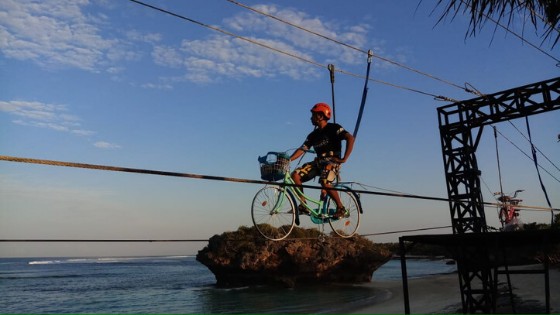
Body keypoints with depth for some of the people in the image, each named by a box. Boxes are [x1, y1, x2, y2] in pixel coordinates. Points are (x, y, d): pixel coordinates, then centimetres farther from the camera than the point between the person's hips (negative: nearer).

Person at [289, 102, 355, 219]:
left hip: (332, 161, -6)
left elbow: (350, 138, -16)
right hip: (318, 162, 7)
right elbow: (302, 149, 6)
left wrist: (344, 159, -22)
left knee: (325, 183, -33)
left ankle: (341, 208, -11)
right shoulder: (313, 135, 14)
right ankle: (303, 205, -7)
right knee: (295, 175, -13)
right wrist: (287, 160, -9)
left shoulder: (333, 128, -4)